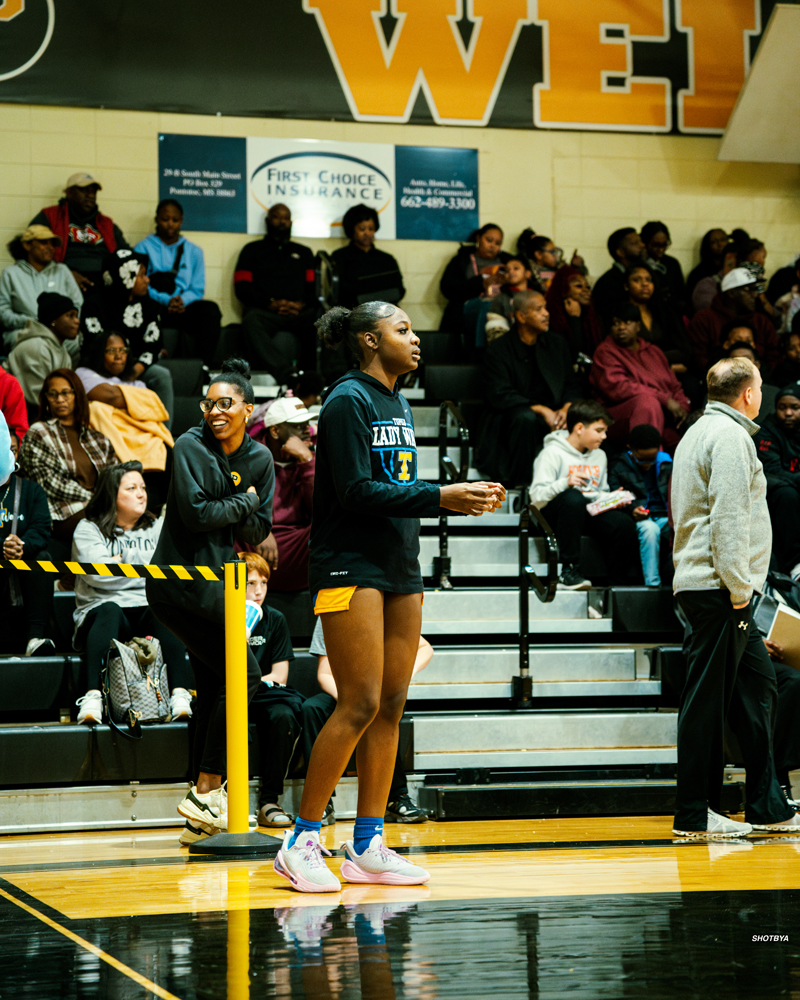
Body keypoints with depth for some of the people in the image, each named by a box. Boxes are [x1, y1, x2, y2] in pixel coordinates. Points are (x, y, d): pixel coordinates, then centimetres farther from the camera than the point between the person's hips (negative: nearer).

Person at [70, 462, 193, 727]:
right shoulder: (88, 530, 10)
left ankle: (180, 695, -43)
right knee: (109, 610, -35)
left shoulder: (158, 528, 21)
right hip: (102, 615, -2)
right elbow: (98, 575, -7)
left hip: (149, 613, 2)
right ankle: (92, 698, -46)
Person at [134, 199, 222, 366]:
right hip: (156, 309, -2)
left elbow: (197, 290, 10)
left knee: (211, 309, -30)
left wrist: (182, 300, -13)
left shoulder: (194, 251, 20)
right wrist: (166, 301, -18)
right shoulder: (144, 248, 12)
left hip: (185, 307, 2)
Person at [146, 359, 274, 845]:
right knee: (245, 675, -13)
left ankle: (201, 819, 12)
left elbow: (259, 530, 7)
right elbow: (195, 513, -19)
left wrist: (228, 513, -11)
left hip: (217, 583, 8)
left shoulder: (259, 458, 8)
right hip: (182, 583, -8)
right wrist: (243, 503, -7)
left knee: (214, 690, 7)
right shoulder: (191, 447, -10)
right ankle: (206, 790, -8)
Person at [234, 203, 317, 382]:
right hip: (266, 312, -1)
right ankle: (286, 375, -57)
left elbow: (313, 287, 17)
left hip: (298, 313, 2)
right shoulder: (253, 250, 22)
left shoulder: (303, 253, 29)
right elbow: (241, 287, 9)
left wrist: (301, 305, -7)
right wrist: (270, 303, -8)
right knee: (252, 320, -41)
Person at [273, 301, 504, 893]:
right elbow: (356, 491, -17)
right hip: (350, 566, -9)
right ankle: (302, 842, -4)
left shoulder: (398, 405, 17)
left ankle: (368, 847, 11)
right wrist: (441, 498, -19)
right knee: (360, 704, -12)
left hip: (399, 567, 9)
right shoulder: (348, 401, -9)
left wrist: (463, 495, 4)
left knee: (392, 705, 6)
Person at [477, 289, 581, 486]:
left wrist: (567, 408, -13)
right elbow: (500, 396, -13)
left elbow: (571, 386, 11)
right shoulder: (498, 350, -4)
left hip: (551, 414, 4)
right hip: (509, 416, -4)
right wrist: (541, 410, -23)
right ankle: (518, 484, -29)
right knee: (525, 418, -39)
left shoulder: (557, 344, 13)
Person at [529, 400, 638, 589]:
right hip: (554, 513, -6)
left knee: (624, 523, -25)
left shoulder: (599, 456, 18)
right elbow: (537, 497, -14)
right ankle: (569, 571, -38)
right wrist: (565, 483, -29)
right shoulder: (553, 453, -5)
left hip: (589, 513, 6)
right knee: (573, 497, -41)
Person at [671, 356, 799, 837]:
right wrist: (738, 588, -19)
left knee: (758, 686, 11)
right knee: (708, 698, -7)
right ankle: (695, 815, -4)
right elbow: (729, 516, -19)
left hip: (708, 585, 11)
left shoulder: (701, 432, 22)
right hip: (719, 586, -11)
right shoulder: (729, 436, -10)